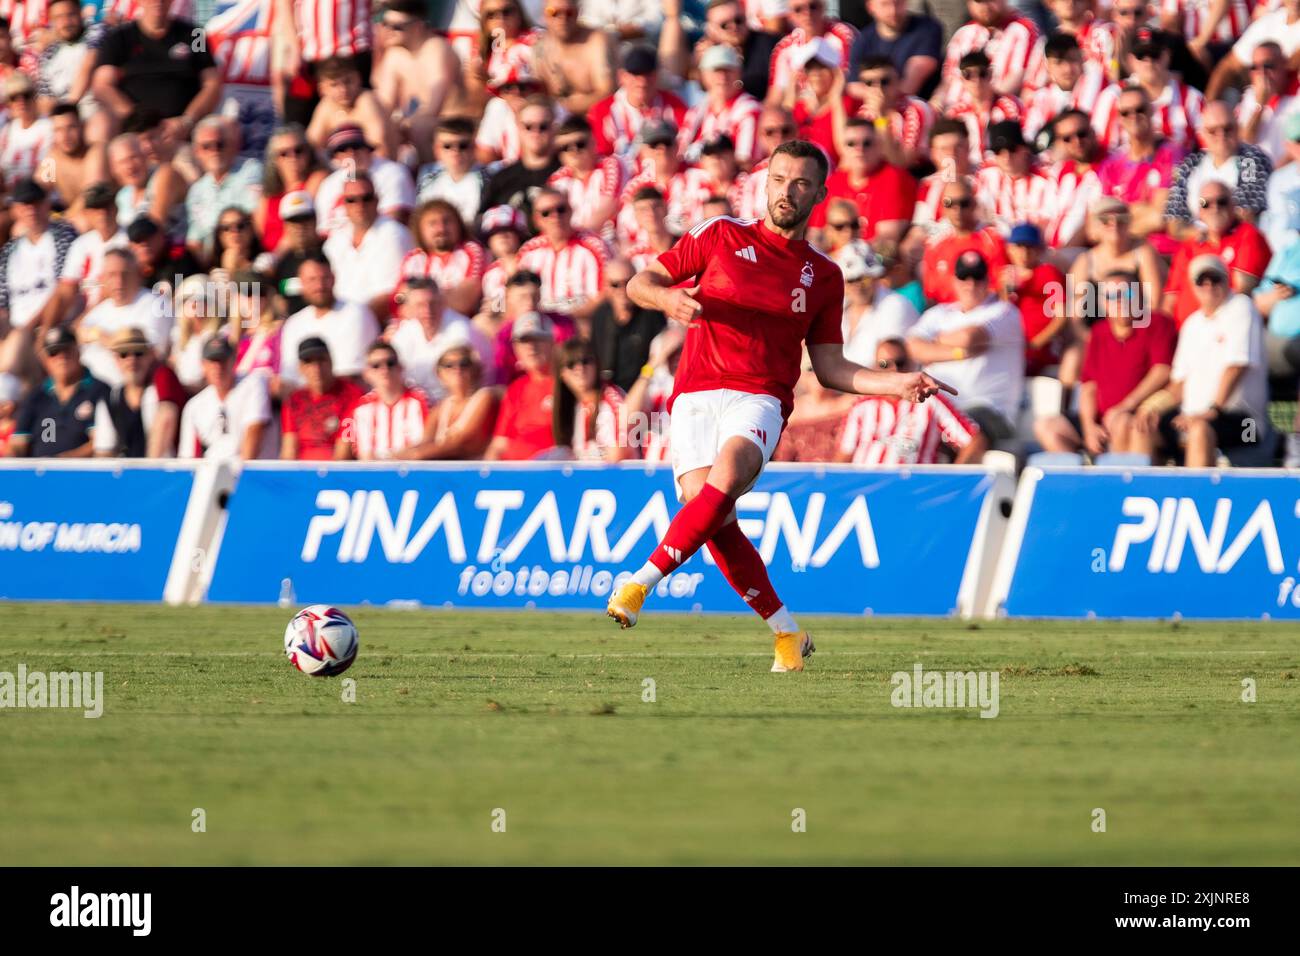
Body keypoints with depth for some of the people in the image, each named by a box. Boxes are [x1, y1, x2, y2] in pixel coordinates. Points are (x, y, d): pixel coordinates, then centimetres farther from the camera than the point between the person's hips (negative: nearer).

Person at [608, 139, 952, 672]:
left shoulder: (824, 276, 17)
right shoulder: (720, 237, 13)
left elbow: (830, 368, 19)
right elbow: (639, 283, 14)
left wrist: (898, 384, 6)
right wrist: (666, 298, -9)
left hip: (760, 398, 0)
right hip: (696, 394, 0)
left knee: (724, 479, -33)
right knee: (712, 517, -17)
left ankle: (641, 582, -31)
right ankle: (786, 632, -1)